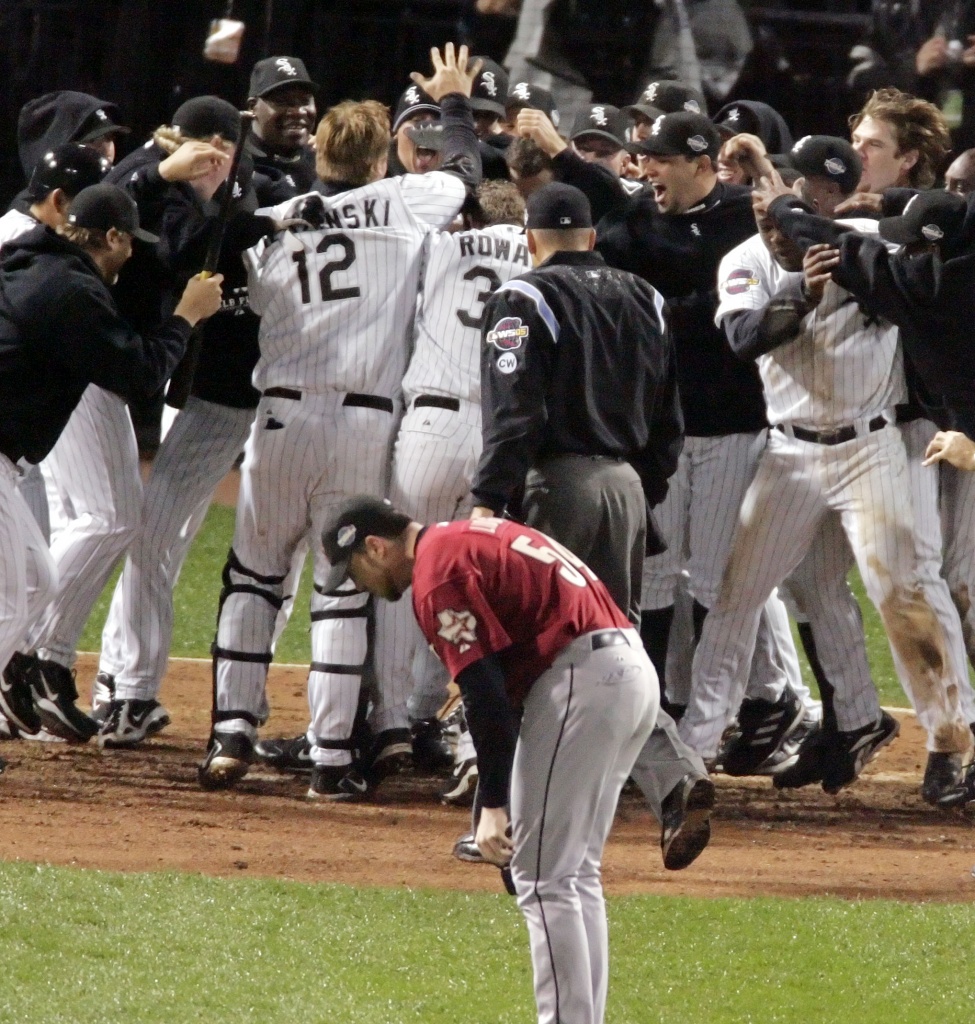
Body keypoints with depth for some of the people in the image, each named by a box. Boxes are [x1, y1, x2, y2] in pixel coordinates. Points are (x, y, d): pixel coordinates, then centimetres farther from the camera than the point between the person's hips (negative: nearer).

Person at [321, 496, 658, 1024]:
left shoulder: (437, 573, -8)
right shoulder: (467, 537, 22)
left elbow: (486, 693, -15)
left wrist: (493, 804, -15)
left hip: (581, 678, -10)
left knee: (542, 879, -6)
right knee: (576, 875, 17)